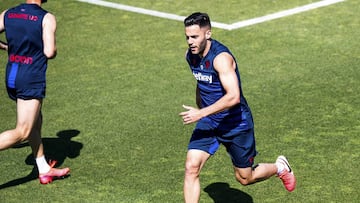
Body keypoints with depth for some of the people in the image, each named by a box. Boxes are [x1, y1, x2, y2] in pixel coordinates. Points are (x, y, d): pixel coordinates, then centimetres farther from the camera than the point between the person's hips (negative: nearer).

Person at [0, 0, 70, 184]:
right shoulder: (47, 18, -11)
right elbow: (49, 52, -16)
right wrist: (53, 51, 7)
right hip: (31, 80, -7)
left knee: (35, 123, 20)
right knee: (22, 133, -6)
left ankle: (44, 171, 29)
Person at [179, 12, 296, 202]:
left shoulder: (221, 57, -27)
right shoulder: (190, 55, -2)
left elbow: (233, 97, -35)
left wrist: (201, 114, -36)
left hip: (236, 124, -6)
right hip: (208, 122, 6)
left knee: (245, 178, 10)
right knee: (191, 167, -13)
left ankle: (280, 167, 41)